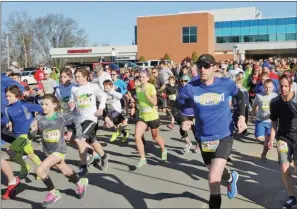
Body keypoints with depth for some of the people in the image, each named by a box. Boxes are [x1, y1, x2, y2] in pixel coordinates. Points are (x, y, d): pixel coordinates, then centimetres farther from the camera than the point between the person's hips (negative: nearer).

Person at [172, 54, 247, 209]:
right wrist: (182, 121, -21)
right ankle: (231, 178, 64)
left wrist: (242, 117, -4)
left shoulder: (226, 84, -13)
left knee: (213, 180, -18)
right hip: (203, 138, 3)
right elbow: (175, 109, -2)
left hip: (224, 136, -3)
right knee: (214, 171, 27)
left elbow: (240, 96, 8)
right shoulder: (190, 88, -13)